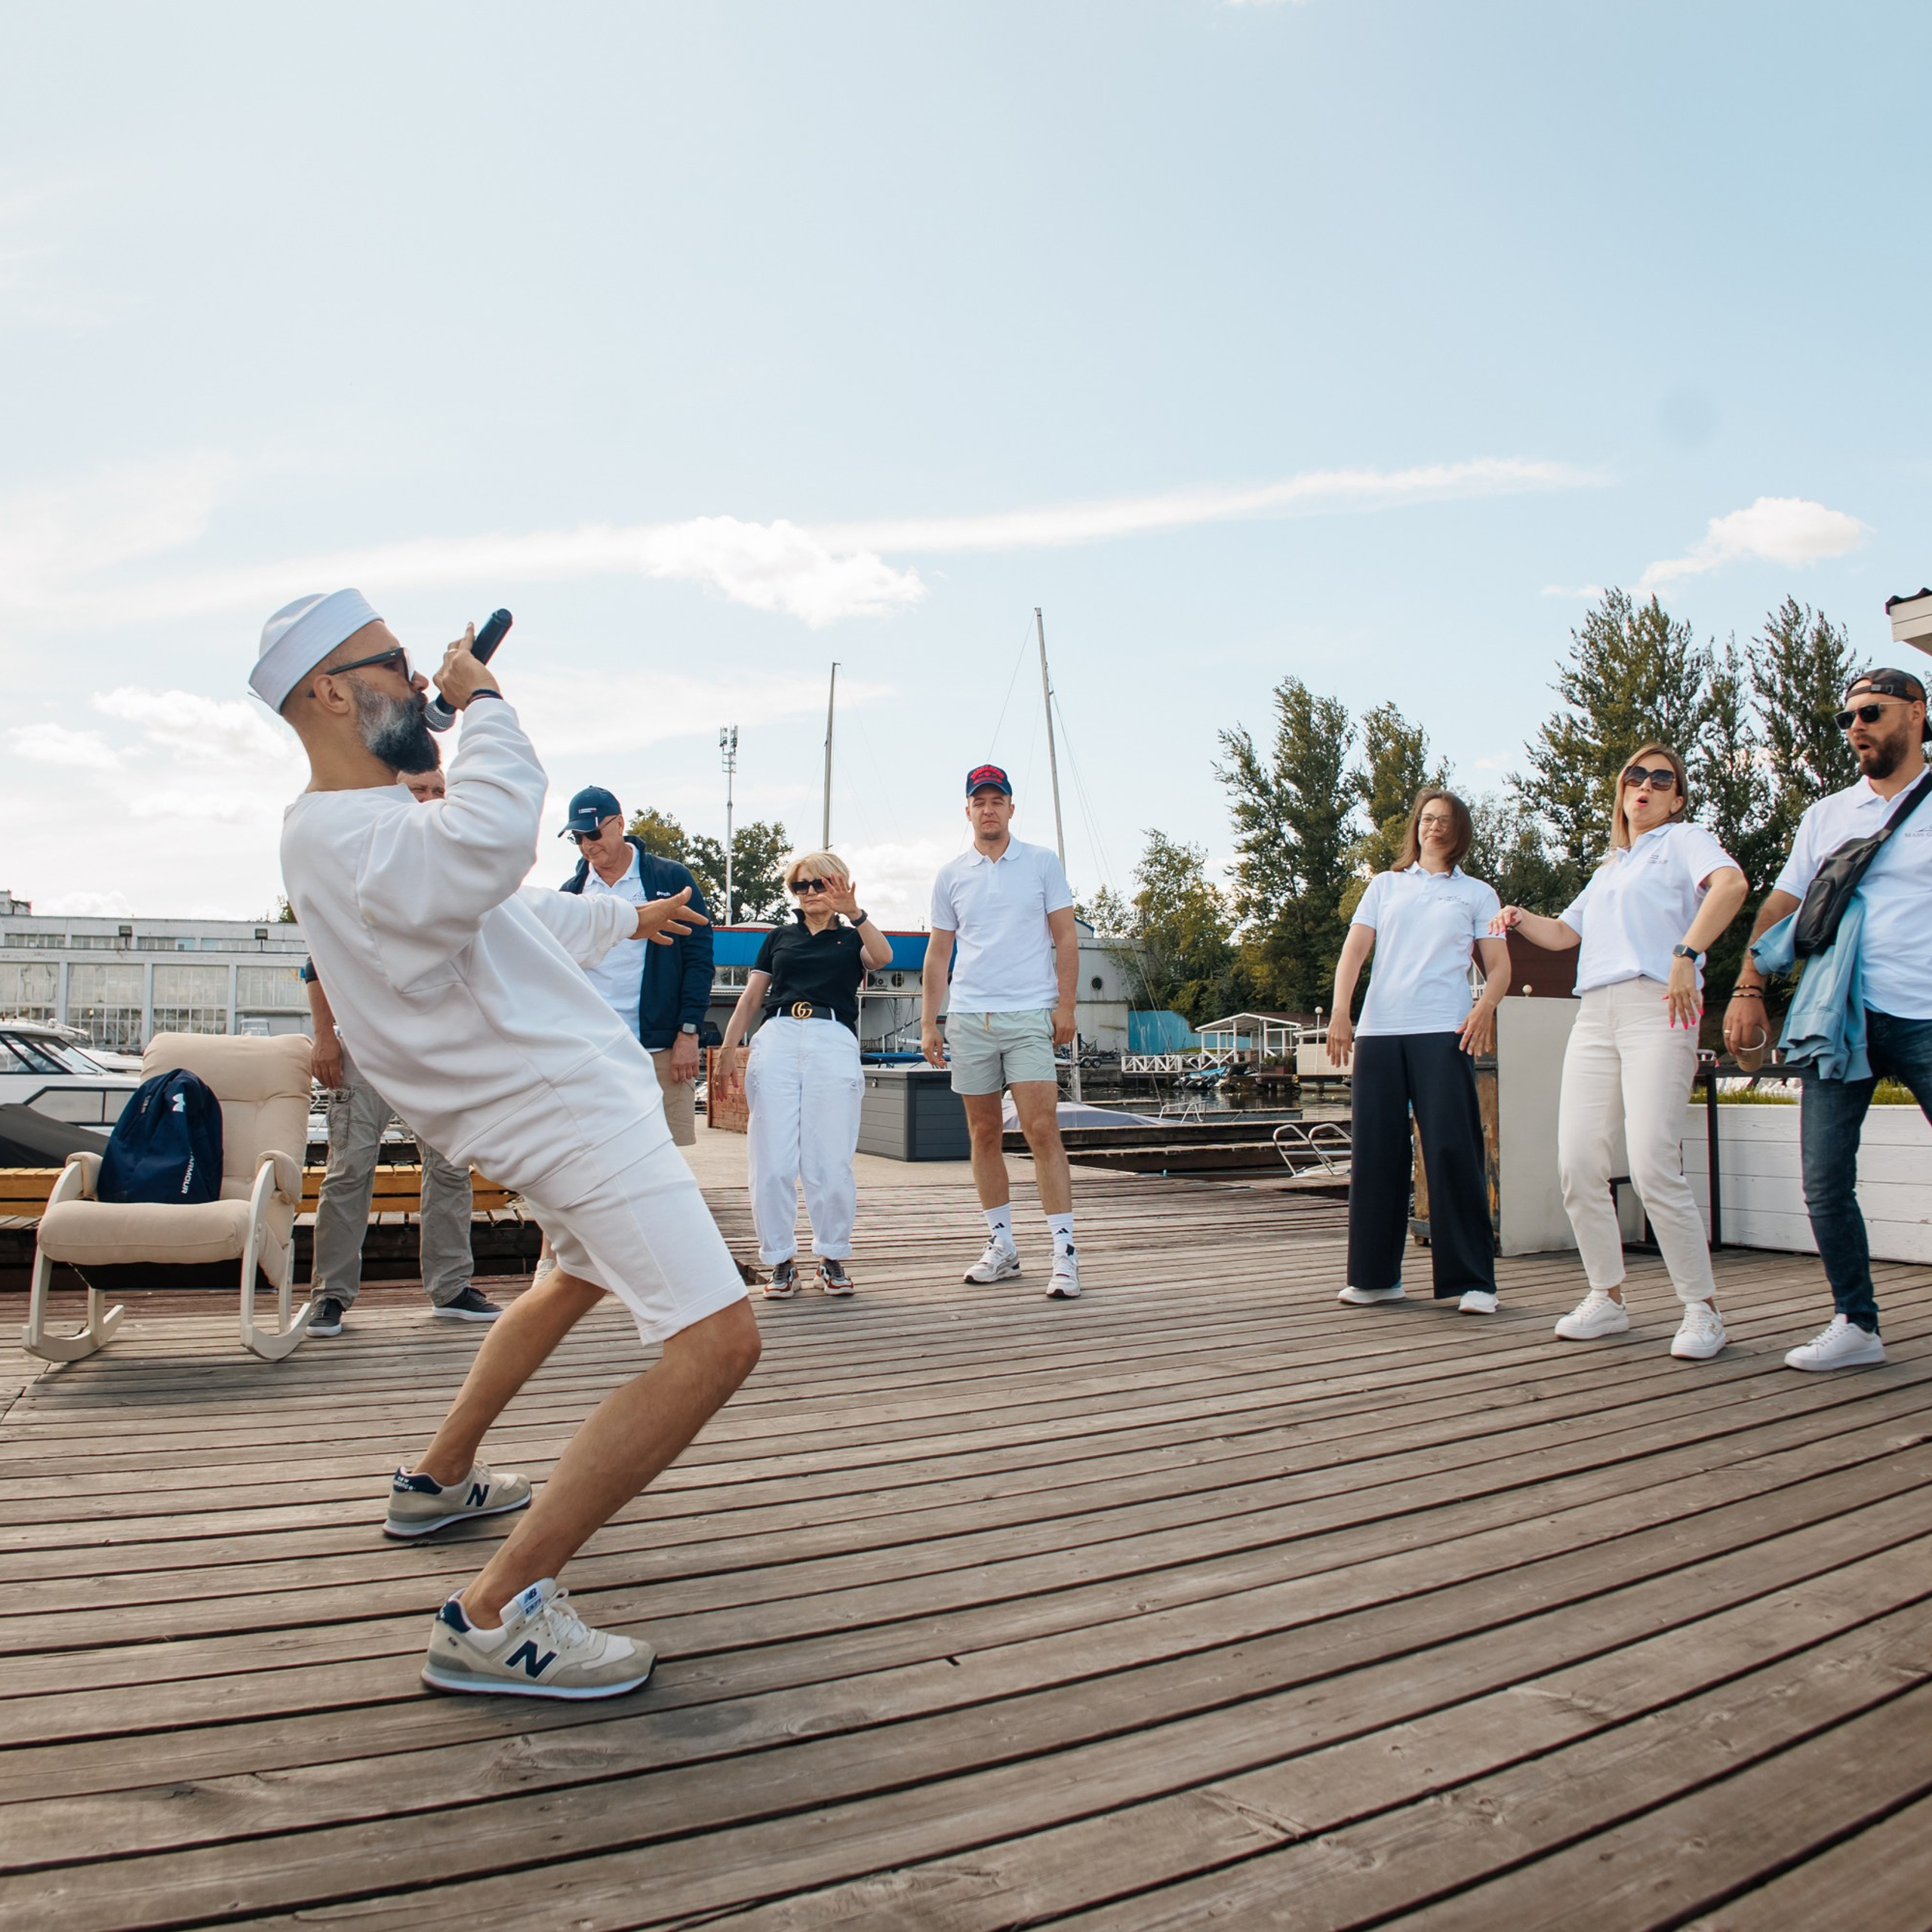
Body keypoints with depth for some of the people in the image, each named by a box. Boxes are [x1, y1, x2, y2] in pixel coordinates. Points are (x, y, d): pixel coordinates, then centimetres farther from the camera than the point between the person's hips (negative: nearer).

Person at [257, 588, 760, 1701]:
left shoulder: (377, 823, 14)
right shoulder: (340, 833, -20)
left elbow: (511, 908, 29)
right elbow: (490, 847, -41)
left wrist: (628, 916, 42)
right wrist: (483, 704, -24)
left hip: (574, 1095, 11)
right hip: (574, 1107, -11)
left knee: (579, 1280, 35)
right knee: (717, 1342, -20)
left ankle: (441, 1479, 46)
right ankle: (497, 1616, -17)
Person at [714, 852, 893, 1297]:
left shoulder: (851, 938, 18)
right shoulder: (779, 938, 24)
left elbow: (883, 957, -5)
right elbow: (750, 998, 20)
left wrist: (853, 912, -18)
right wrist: (728, 1050, 9)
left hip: (834, 1042, -2)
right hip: (776, 1040, 2)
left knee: (830, 1161, -5)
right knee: (772, 1161, -4)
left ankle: (832, 1257, 8)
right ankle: (781, 1260, 5)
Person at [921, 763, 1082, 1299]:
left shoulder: (1042, 862, 6)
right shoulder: (950, 875, 11)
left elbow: (1066, 938, 5)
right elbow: (938, 953, 14)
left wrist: (1065, 1005, -4)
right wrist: (928, 1023, 8)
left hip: (1031, 1015, -3)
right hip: (968, 1018, 3)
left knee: (1042, 1130, -10)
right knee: (984, 1134, 7)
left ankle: (1065, 1253, -7)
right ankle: (1001, 1246, 18)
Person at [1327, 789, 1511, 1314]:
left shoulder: (1477, 894, 16)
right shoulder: (1386, 885, 20)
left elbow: (1499, 966, 9)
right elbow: (1354, 949, 10)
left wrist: (1486, 1006, -13)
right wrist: (1340, 1012, -4)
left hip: (1444, 1032, -2)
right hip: (1378, 1030, 2)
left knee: (1451, 1149, -10)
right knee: (1376, 1152, 1)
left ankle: (1471, 1280, -3)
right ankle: (1375, 1274, 11)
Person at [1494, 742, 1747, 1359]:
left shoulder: (1683, 840, 8)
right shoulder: (1608, 869, 29)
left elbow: (1731, 883, -13)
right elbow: (1564, 932, 38)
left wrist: (1687, 955, -23)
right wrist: (1521, 919, 17)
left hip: (1656, 1008, -7)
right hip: (1594, 1014, 7)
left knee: (1653, 1167, -16)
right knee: (1577, 1164, -2)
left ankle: (1702, 1309, -4)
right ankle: (1607, 1297, 10)